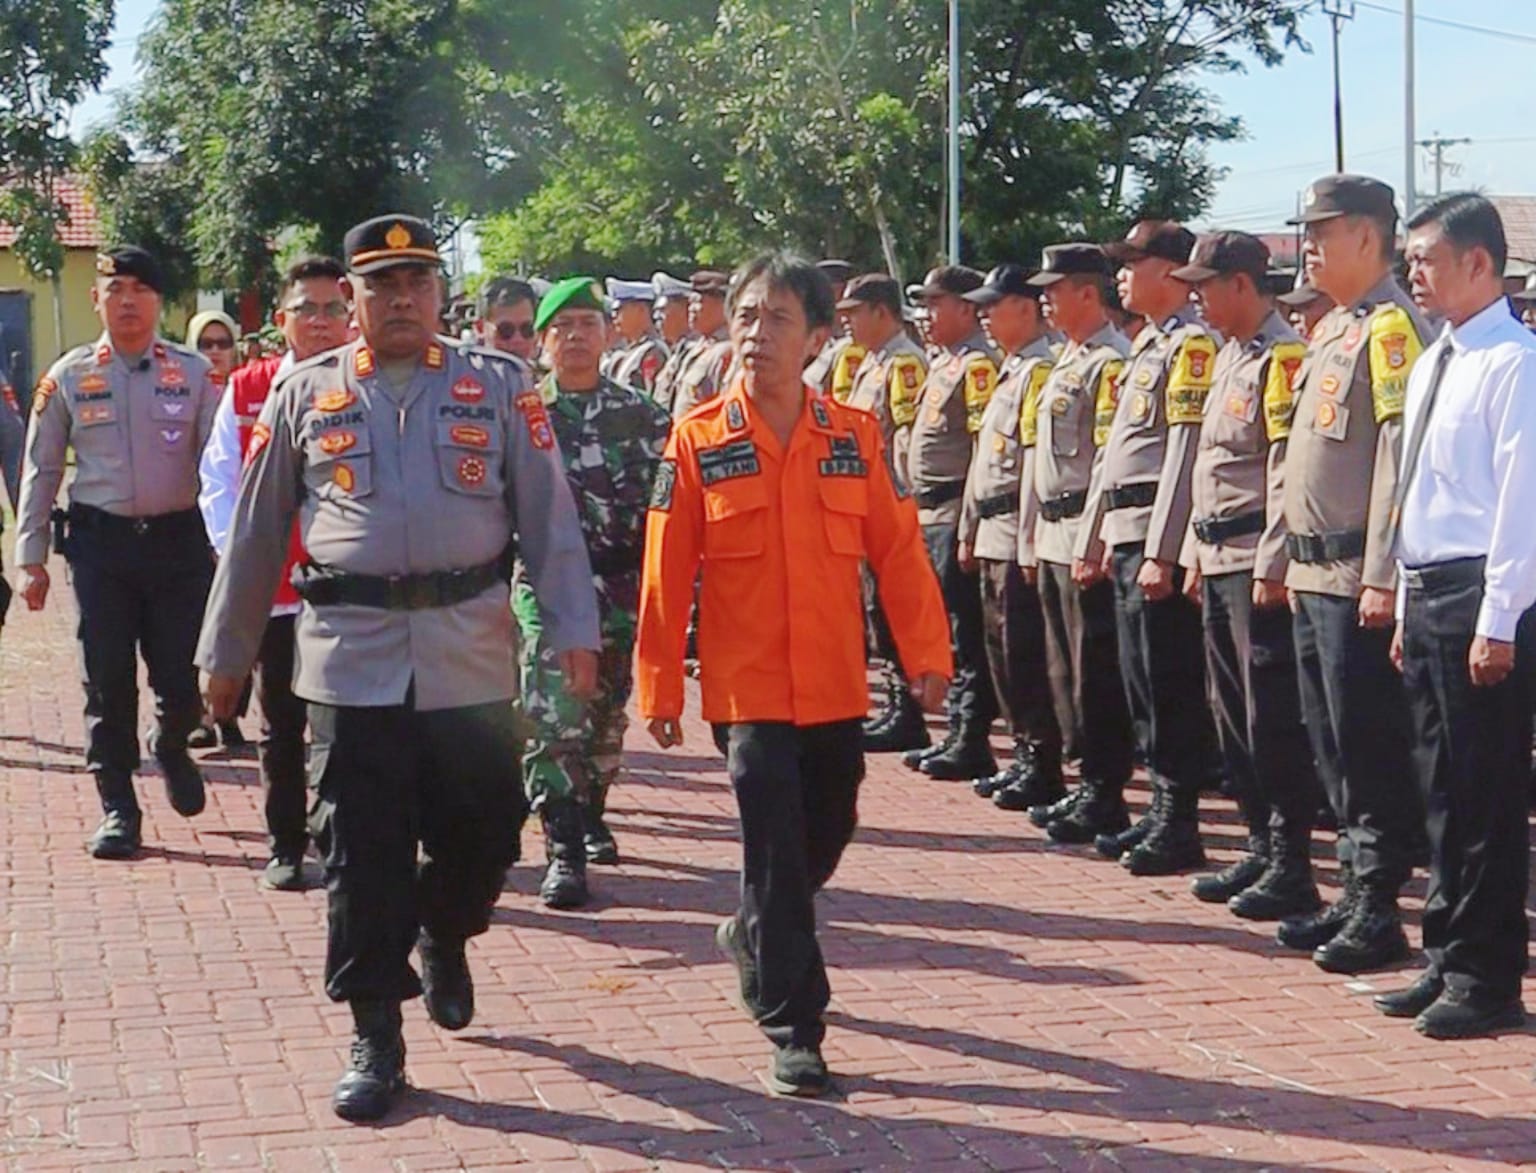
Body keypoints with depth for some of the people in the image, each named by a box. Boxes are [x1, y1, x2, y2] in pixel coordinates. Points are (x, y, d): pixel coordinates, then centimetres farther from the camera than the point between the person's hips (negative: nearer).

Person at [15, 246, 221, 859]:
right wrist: (31, 559, 6)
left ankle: (171, 746, 36)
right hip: (100, 543, 0)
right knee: (108, 682, 3)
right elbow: (40, 471, 8)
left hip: (178, 538, 0)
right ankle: (117, 809, 15)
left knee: (183, 679, 2)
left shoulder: (193, 373, 1)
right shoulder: (68, 378, 4)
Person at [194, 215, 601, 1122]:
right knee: (362, 852, 1)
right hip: (351, 654, 0)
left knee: (485, 829, 6)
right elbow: (257, 529, 12)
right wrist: (227, 649, 13)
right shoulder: (306, 395, 9)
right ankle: (376, 1039, 13)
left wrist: (574, 629, -7)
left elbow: (549, 513, 2)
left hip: (471, 655, 0)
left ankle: (444, 939, 39)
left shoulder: (499, 387, 6)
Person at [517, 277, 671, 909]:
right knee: (553, 721, -12)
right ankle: (564, 851, -10)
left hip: (623, 589, 2)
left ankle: (590, 816, 36)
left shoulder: (640, 414, 6)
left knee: (607, 718, 14)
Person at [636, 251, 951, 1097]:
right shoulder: (698, 441, -4)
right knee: (775, 850, -5)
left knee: (827, 833, 17)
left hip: (836, 686, 3)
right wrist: (660, 689, -3)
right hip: (748, 689, -3)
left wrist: (926, 652, -5)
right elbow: (665, 574, -3)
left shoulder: (854, 436, 1)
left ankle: (753, 936, 45)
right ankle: (793, 1032, 4)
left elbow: (897, 550, 1)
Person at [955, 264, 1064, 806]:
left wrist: (1030, 541, -22)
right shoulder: (1011, 371, 19)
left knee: (1026, 656, -6)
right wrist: (971, 532, 22)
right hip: (993, 537, 10)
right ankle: (1023, 755, 21)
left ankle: (1042, 768, -1)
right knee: (1002, 652, 13)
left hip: (1019, 538, -10)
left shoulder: (1041, 371, -13)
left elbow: (1038, 461, -20)